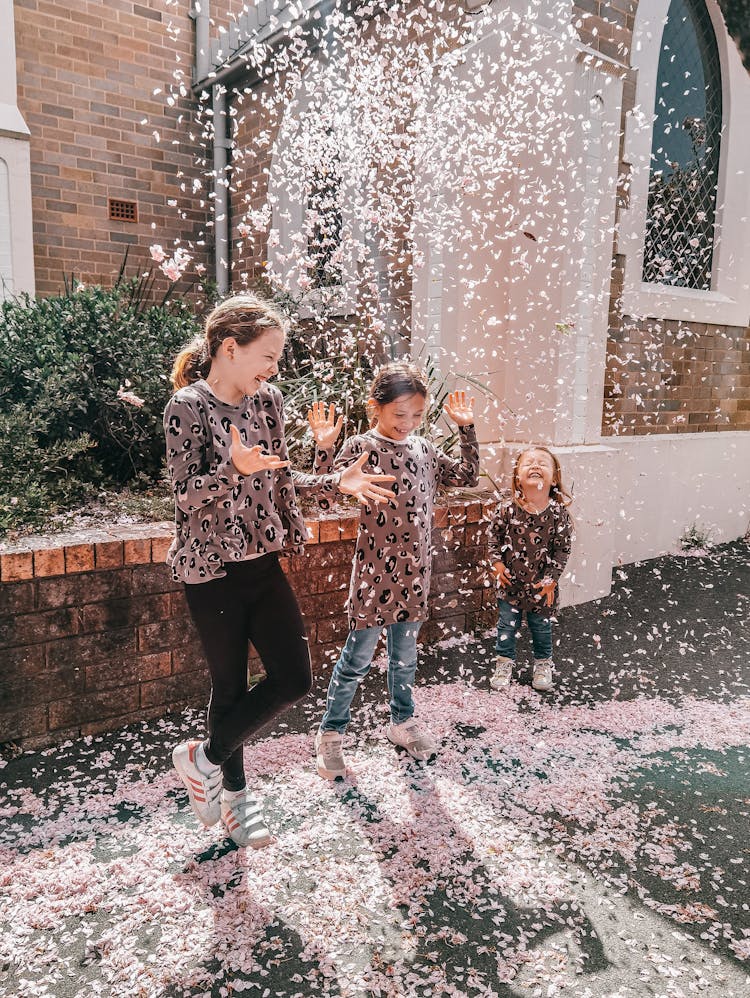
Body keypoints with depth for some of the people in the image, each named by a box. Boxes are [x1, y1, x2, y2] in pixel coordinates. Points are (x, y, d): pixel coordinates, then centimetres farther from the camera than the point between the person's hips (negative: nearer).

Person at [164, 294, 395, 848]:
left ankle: (207, 756, 26)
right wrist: (235, 469, -32)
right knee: (231, 684, 8)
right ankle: (234, 791, 33)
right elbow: (188, 492, -15)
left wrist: (339, 482, 3)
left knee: (295, 677, 4)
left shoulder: (268, 400, 6)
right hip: (212, 568, -6)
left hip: (263, 562, 6)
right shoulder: (188, 406, -12)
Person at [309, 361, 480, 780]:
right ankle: (331, 733, 21)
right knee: (358, 658, 4)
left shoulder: (424, 449, 8)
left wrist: (467, 428, 10)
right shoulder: (361, 447, -9)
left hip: (415, 572, 5)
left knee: (406, 654, 19)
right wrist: (323, 448, -31)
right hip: (375, 570, -5)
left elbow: (468, 476, 16)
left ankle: (403, 720, 40)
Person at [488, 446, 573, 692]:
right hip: (510, 581, 0)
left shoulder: (558, 512, -14)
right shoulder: (507, 508, -13)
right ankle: (504, 663, 32)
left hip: (542, 584, 0)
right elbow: (495, 536, 1)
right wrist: (497, 564, -5)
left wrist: (551, 578, -9)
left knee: (541, 626, 16)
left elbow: (563, 548, -8)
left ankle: (543, 664, 38)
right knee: (507, 624, 11)